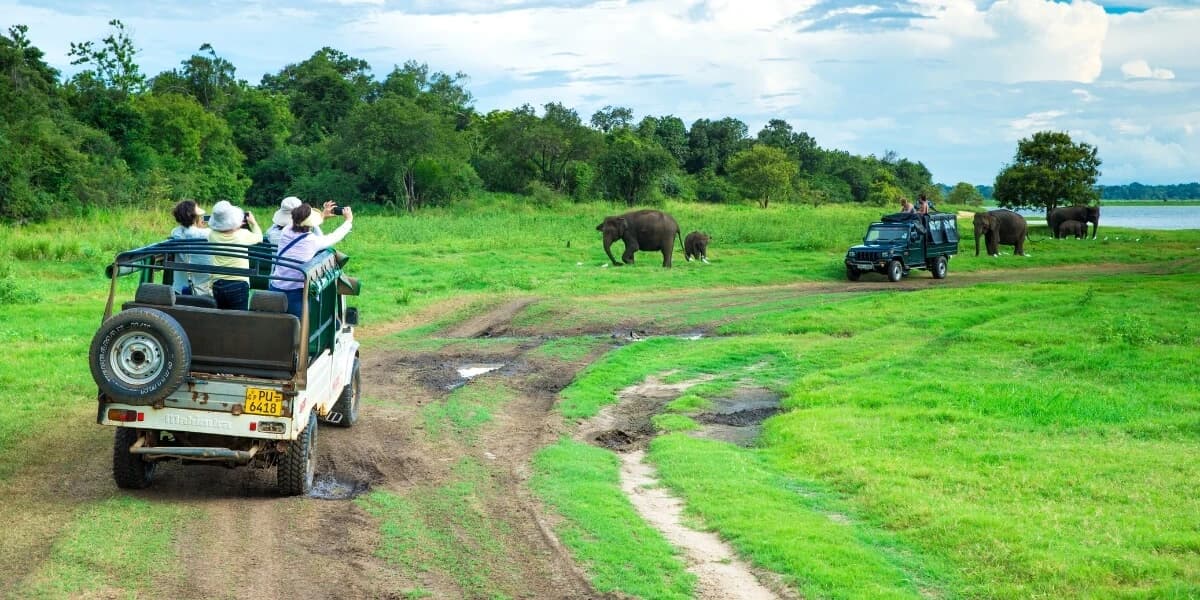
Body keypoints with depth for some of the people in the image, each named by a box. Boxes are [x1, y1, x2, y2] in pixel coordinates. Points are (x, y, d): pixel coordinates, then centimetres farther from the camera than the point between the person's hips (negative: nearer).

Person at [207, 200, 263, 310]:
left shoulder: (213, 235, -3)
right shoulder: (243, 235, -9)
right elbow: (259, 237, 14)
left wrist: (236, 227, 25)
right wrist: (253, 222, 28)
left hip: (218, 285, 3)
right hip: (238, 284, -3)